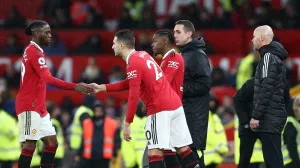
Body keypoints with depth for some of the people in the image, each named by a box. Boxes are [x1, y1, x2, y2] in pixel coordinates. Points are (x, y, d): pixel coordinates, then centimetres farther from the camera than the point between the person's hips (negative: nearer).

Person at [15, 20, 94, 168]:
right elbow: (48, 79, -25)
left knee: (52, 143, 7)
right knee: (30, 145, -11)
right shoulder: (34, 52, -15)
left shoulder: (33, 51, 17)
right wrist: (75, 87, -29)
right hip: (30, 107, -10)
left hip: (38, 107, 10)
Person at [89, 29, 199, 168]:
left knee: (154, 151, -10)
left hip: (160, 109, -9)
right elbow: (131, 83, 25)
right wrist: (102, 87, 24)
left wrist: (127, 123, -13)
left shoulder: (133, 64, -11)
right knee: (183, 147, 11)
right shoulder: (143, 55, 16)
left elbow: (133, 96, -17)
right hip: (175, 104, 9)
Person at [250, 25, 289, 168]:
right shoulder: (275, 57, 19)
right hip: (274, 117, 10)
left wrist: (256, 116, -17)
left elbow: (266, 90, -18)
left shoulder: (268, 57, -10)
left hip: (269, 117, -10)